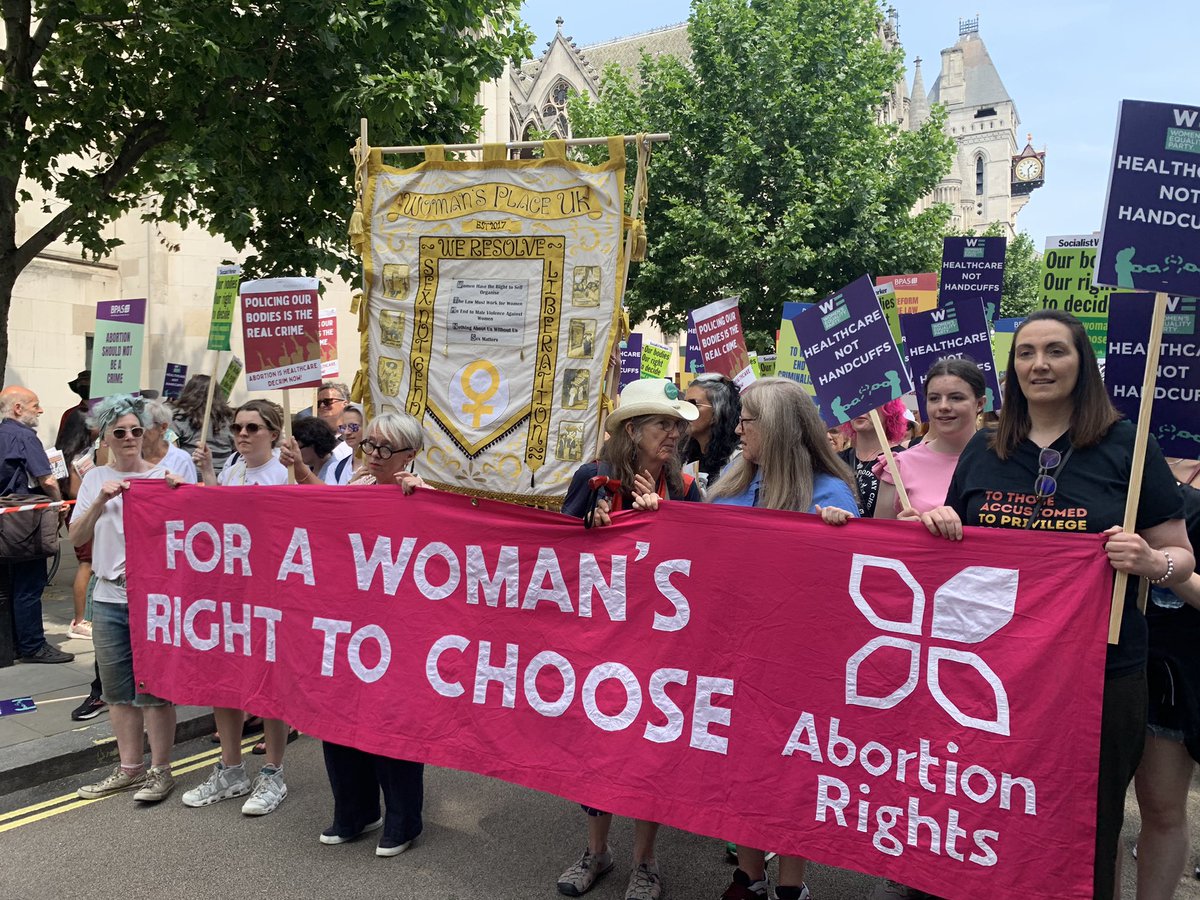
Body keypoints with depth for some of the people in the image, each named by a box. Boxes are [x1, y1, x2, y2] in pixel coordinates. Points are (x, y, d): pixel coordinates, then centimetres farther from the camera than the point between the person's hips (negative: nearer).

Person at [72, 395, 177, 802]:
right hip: (109, 598, 4)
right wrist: (101, 500, -14)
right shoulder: (96, 479, 7)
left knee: (153, 688, 1)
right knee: (118, 690, 13)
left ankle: (160, 769, 15)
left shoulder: (162, 475, -4)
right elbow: (77, 537, 1)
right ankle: (129, 768, 27)